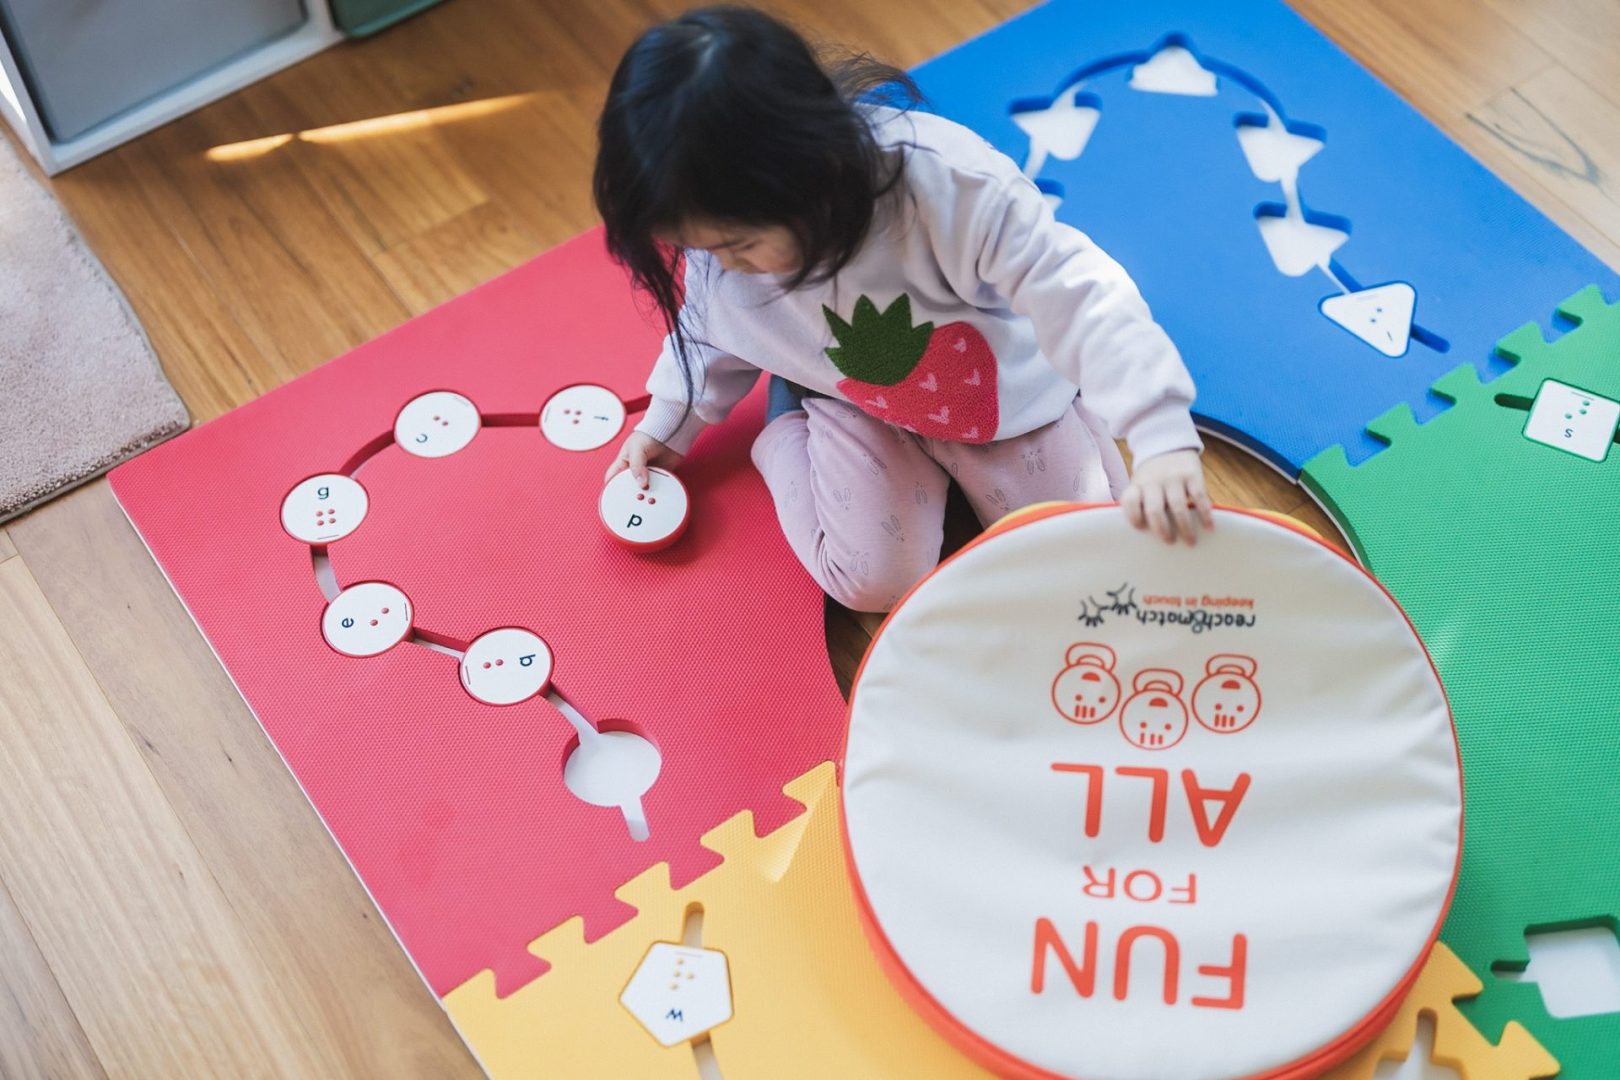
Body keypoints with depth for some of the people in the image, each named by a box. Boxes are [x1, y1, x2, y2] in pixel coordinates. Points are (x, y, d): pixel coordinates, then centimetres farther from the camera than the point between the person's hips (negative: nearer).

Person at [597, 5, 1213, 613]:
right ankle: (786, 419, 13)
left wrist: (1161, 440, -49)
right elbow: (710, 332, 0)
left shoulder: (943, 181, -41)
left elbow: (1078, 294, -41)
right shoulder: (719, 227, -25)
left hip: (1000, 388, -1)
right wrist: (666, 425, 8)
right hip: (858, 407, 1)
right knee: (875, 582, -12)